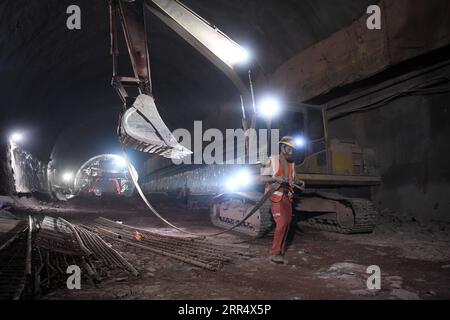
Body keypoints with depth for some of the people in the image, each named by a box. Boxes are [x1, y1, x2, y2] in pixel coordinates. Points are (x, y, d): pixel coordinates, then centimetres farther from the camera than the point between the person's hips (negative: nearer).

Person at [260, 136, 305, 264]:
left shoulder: (291, 163, 11)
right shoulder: (272, 160, -7)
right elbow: (262, 178, -8)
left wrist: (300, 182, 1)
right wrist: (276, 178, -23)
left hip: (287, 197, 7)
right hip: (276, 196, -7)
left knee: (286, 225, 7)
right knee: (282, 222, -18)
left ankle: (280, 254, 17)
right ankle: (275, 253, -8)